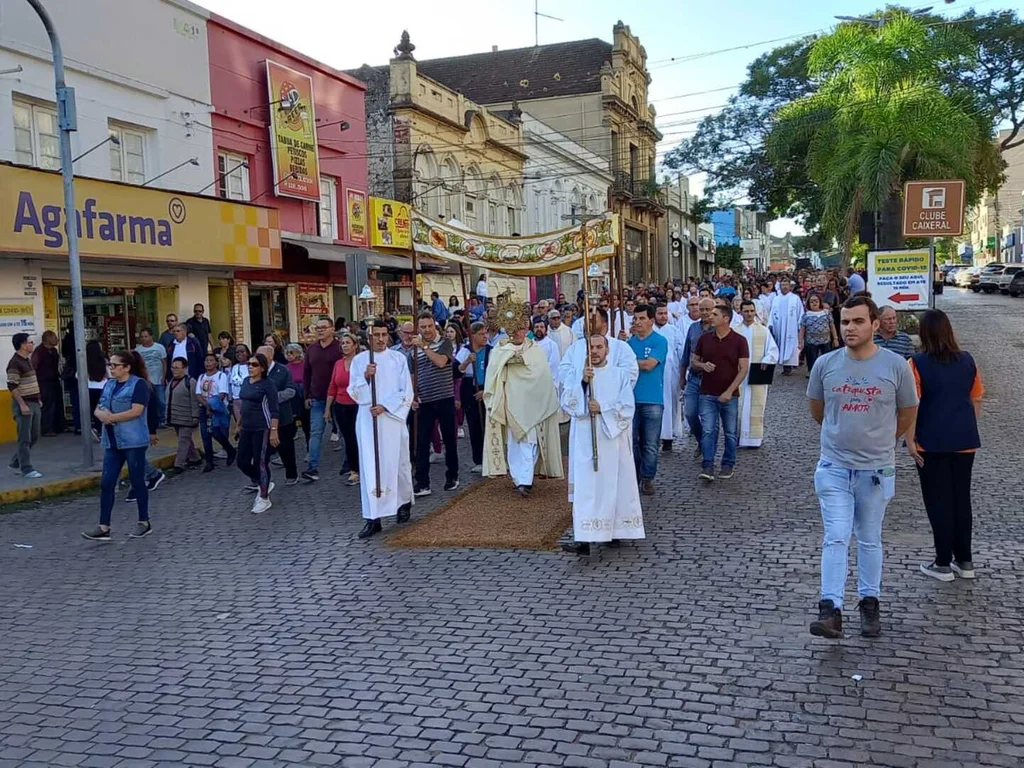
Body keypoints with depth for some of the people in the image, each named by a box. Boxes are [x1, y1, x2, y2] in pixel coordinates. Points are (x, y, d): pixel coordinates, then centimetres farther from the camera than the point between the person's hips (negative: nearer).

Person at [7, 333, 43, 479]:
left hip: (34, 403, 9)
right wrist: (22, 404, -22)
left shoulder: (28, 360, 13)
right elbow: (12, 386, -19)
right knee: (25, 438, -3)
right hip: (23, 404, -9)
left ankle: (16, 463, 25)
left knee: (34, 436, 14)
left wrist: (38, 399, 21)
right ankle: (26, 469, 2)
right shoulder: (15, 363, -15)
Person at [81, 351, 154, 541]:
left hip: (134, 441, -7)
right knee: (106, 483, 2)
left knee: (137, 481, 3)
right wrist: (101, 414, -9)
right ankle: (104, 527, 5)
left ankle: (144, 522, 17)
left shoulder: (138, 384, -8)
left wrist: (111, 417, -15)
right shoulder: (108, 385, 14)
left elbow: (136, 411, -18)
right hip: (112, 442, 7)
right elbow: (98, 409, 14)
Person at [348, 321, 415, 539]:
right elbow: (353, 392, 3)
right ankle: (372, 518, -3)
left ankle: (404, 503, 32)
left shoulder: (398, 359, 2)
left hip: (393, 418, 0)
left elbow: (407, 392, -2)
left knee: (397, 462, 8)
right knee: (370, 467, -3)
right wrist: (365, 377, -15)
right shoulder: (359, 360, 6)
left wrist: (385, 406, -13)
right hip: (367, 420, 1)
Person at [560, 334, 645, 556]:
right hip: (585, 440, 0)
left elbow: (627, 407, -4)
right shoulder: (578, 375, 9)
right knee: (586, 488, -7)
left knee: (614, 486, 5)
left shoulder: (620, 375, 5)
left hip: (612, 439, 0)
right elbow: (565, 402, -5)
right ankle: (583, 539, -11)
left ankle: (614, 531, 22)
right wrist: (582, 383, -17)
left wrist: (602, 408, -14)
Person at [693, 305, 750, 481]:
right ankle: (707, 467, -3)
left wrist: (730, 391, -14)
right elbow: (693, 361, 14)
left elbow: (744, 368, -7)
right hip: (707, 394, 2)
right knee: (708, 431, -4)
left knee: (730, 432, 8)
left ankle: (728, 465, 21)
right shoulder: (704, 339, 5)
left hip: (729, 395, -1)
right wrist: (702, 365, -10)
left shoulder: (739, 340, -4)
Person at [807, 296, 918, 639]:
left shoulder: (896, 365, -8)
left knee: (870, 541, 13)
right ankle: (830, 609, -6)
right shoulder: (825, 364, -4)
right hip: (834, 467, 0)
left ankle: (869, 603, 26)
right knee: (835, 538, -6)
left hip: (877, 469, 0)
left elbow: (908, 413, 7)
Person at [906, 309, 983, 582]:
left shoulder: (918, 363, -12)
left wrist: (910, 440, -9)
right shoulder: (967, 360, 2)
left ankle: (943, 564, 11)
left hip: (933, 442, -4)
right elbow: (977, 399, 9)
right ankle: (965, 561, 22)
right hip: (965, 440, 4)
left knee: (938, 501, 4)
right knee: (962, 498, 14)